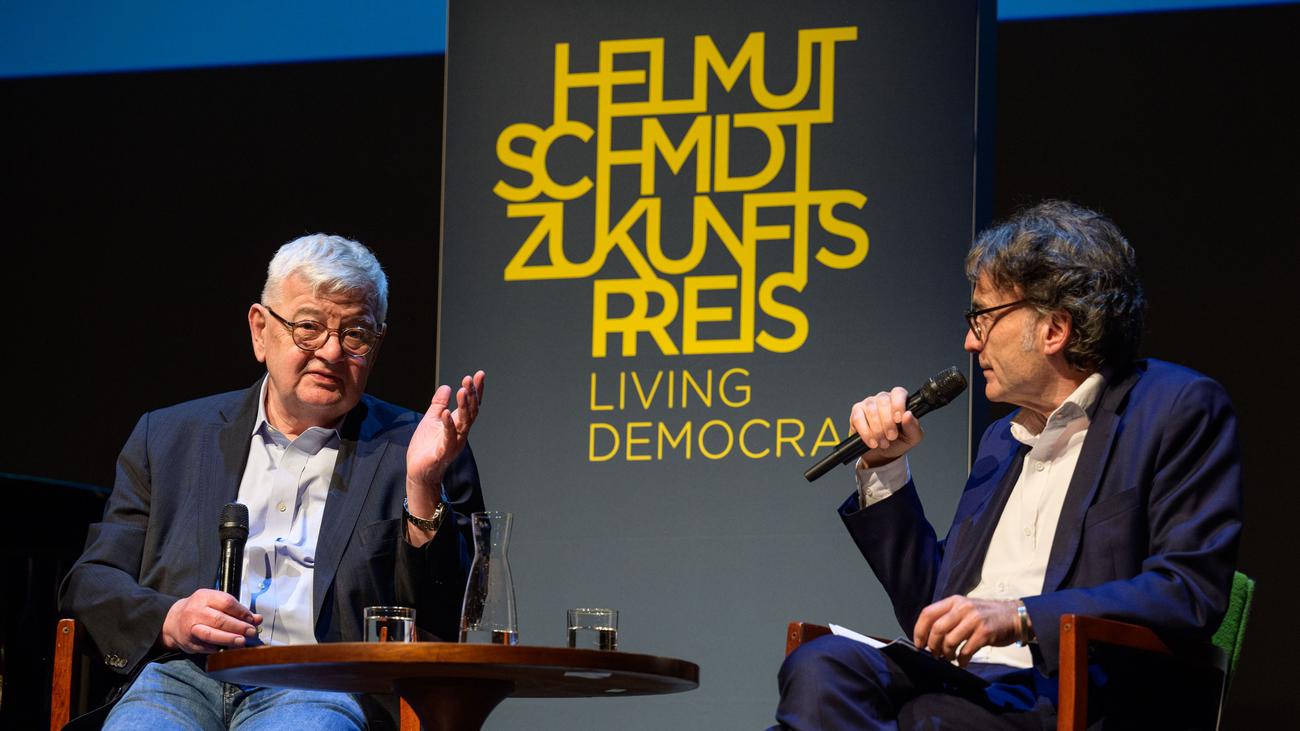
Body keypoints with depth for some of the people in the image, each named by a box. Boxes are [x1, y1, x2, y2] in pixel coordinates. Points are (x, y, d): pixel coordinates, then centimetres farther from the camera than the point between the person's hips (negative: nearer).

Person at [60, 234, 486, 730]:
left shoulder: (407, 451, 14)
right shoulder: (170, 438, 20)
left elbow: (443, 626, 6)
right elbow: (90, 581, 17)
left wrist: (423, 484, -8)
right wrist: (169, 620, -4)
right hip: (180, 676, 2)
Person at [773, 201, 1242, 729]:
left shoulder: (1178, 409, 3)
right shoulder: (1003, 439, 28)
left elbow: (1190, 593, -11)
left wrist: (1021, 616, -19)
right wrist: (885, 468, 20)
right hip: (960, 681, 7)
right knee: (818, 669, -27)